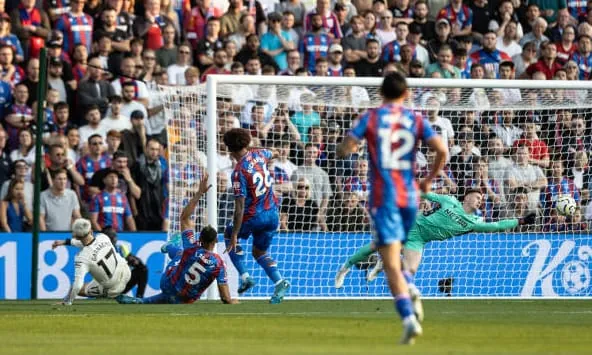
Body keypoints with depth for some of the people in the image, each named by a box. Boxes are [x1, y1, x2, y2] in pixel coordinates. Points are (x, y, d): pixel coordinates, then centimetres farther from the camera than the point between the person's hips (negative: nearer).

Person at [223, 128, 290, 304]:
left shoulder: (239, 172, -21)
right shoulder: (259, 154, -3)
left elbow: (240, 207, -22)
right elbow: (274, 154, 24)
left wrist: (234, 235, -19)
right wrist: (275, 154, 47)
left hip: (253, 216, -6)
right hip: (272, 214, 6)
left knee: (228, 235, 23)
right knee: (259, 252, 22)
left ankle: (244, 277, 11)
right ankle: (279, 281, -2)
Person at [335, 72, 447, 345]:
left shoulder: (371, 118, 0)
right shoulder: (415, 120, 5)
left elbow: (342, 151, -7)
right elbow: (441, 150, -6)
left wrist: (352, 147, 17)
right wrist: (430, 179, 9)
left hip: (383, 196, -3)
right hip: (409, 195, 3)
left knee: (391, 263, -7)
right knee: (395, 252, 24)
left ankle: (409, 320, -23)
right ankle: (408, 287, -6)